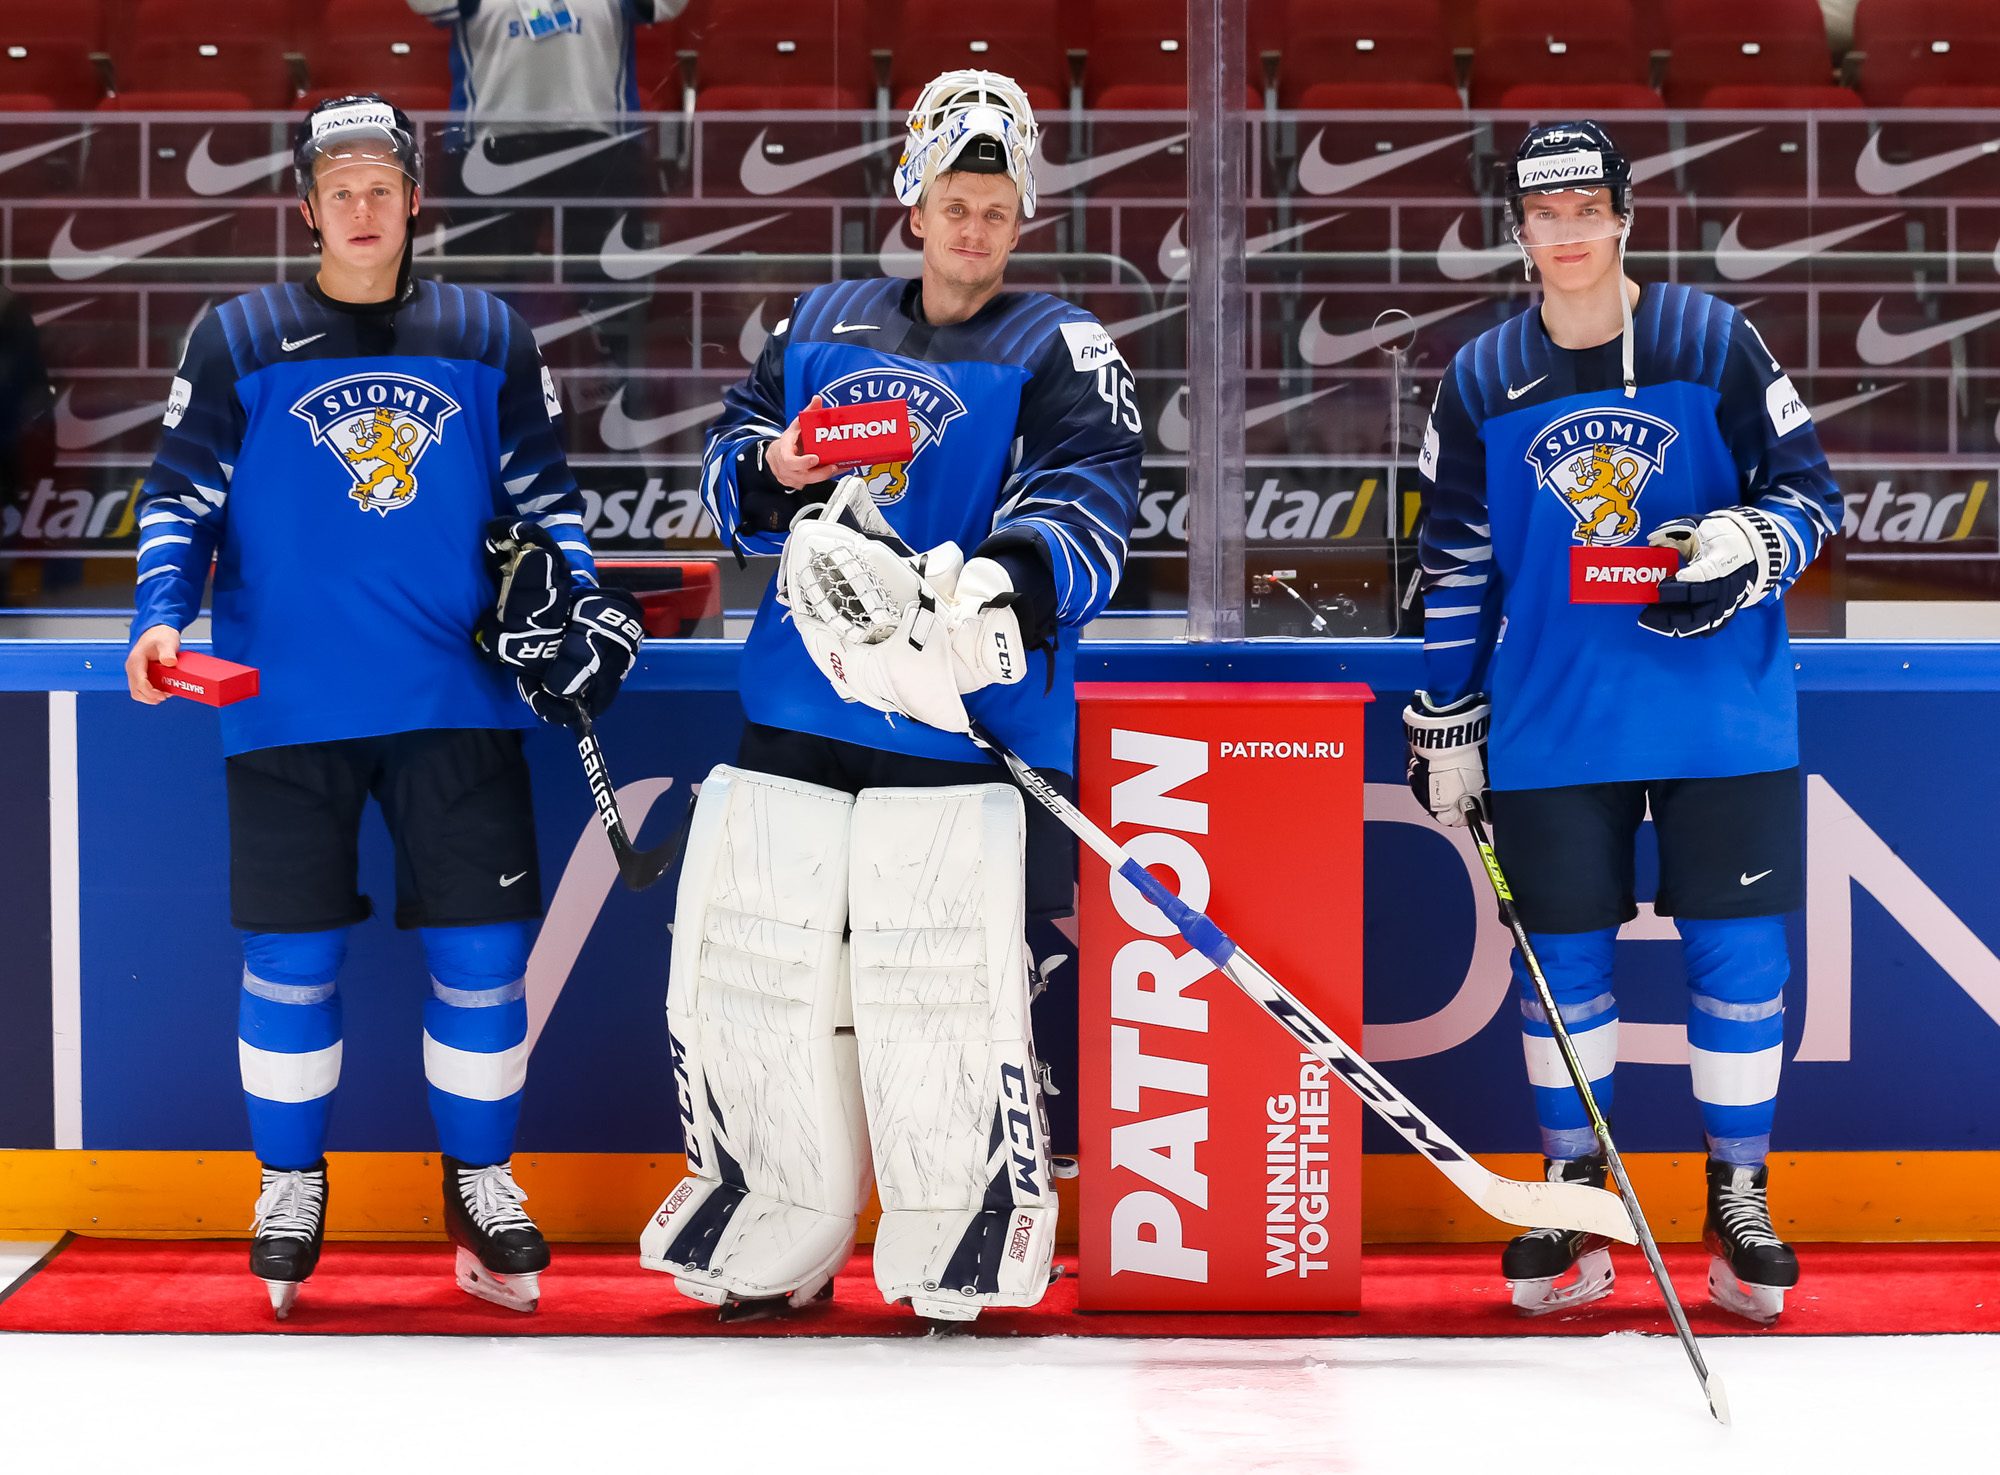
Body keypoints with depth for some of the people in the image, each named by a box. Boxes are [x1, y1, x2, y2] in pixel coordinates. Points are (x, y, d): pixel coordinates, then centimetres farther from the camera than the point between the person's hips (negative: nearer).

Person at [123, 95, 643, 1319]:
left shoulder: (490, 340, 8)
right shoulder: (240, 343, 3)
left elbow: (542, 488, 14)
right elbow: (182, 497, 4)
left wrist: (577, 598, -1)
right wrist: (163, 617, -11)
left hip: (457, 700, 1)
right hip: (288, 705, -1)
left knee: (483, 949, 1)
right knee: (292, 957, 1)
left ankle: (481, 1180, 17)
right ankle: (292, 1183, 19)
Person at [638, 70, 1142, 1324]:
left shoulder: (1061, 352, 2)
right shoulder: (823, 329, 17)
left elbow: (1088, 513, -13)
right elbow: (731, 468, 21)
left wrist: (1000, 587, -34)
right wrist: (772, 468, -4)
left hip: (959, 731, -5)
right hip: (797, 715, 5)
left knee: (944, 1003, -11)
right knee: (759, 976, 8)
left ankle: (959, 1262, 6)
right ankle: (776, 1244, 26)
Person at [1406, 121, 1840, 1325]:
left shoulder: (1715, 345, -1)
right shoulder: (1482, 382, 5)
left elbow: (1811, 489, 3)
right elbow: (1455, 560, 11)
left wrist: (1754, 541, -19)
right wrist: (1444, 723, 9)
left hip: (1724, 721, -1)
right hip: (1552, 726, 2)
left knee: (1737, 953, -1)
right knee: (1564, 957, 5)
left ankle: (1741, 1197, 12)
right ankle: (1573, 1192, 19)